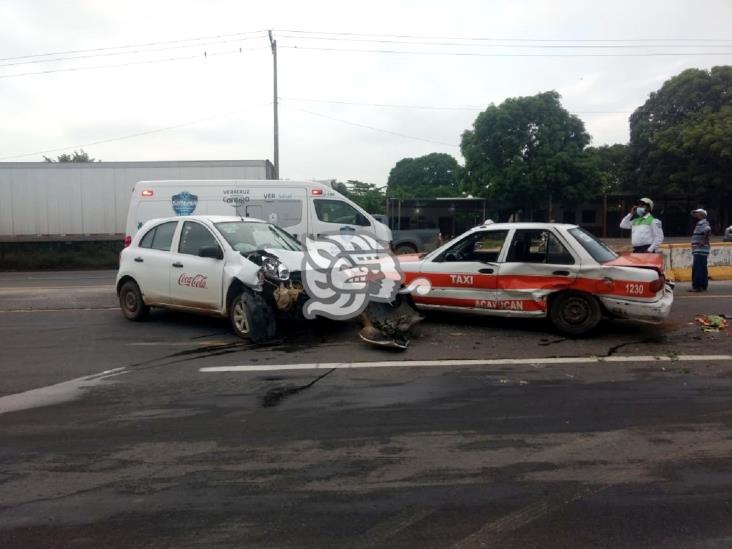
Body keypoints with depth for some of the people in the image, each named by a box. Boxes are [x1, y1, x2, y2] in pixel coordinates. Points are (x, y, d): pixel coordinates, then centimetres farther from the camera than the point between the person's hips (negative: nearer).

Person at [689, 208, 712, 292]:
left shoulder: (703, 223, -12)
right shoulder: (699, 223, 19)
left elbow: (708, 230, -33)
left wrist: (704, 241, -27)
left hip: (701, 251, -10)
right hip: (698, 251, 10)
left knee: (698, 269, -11)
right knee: (702, 269, 12)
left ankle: (697, 286, -11)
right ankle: (702, 286, 17)